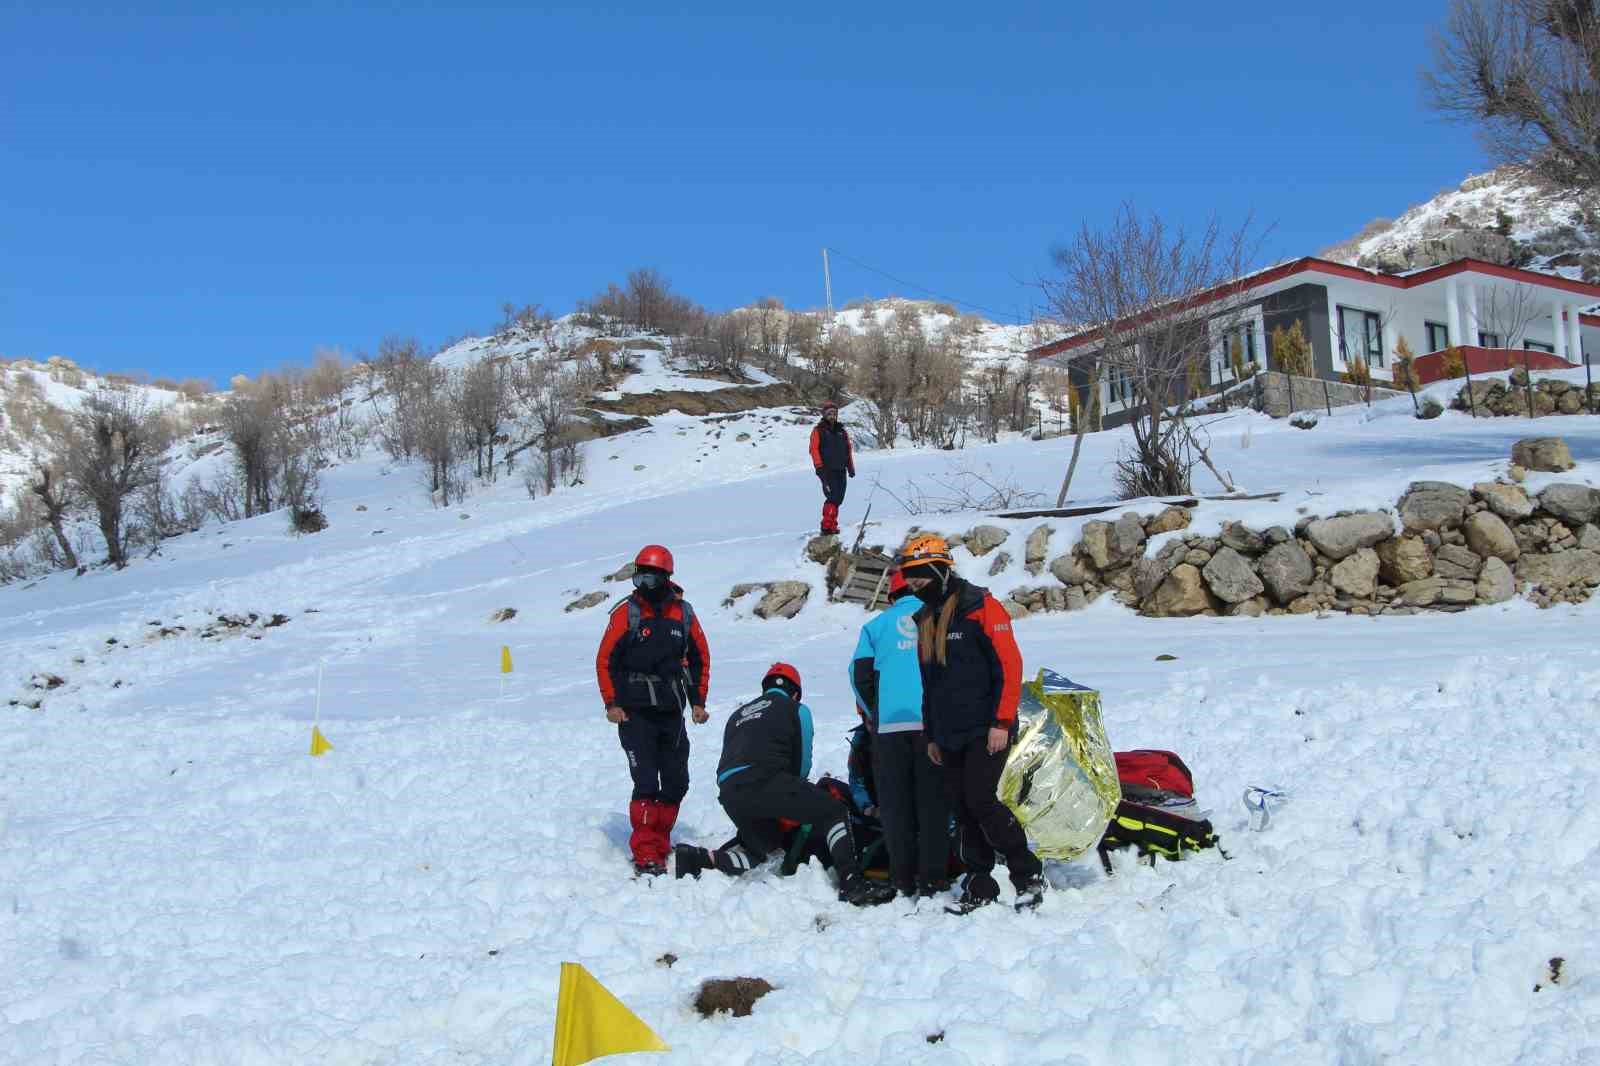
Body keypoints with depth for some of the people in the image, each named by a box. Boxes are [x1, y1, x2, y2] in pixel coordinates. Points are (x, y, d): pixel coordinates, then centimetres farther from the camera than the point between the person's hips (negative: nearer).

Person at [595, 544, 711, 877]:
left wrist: (698, 701, 8)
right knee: (646, 783, -11)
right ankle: (645, 854, -8)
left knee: (676, 783, 7)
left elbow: (700, 658, 14)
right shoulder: (626, 613, -6)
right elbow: (605, 660, -3)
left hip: (673, 712, 4)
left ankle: (661, 842, 21)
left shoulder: (683, 613, 3)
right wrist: (611, 703, -8)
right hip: (634, 713, -4)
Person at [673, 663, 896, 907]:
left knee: (759, 848, 24)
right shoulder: (797, 710, 20)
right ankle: (852, 882, -12)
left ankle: (697, 858, 6)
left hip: (728, 791, 6)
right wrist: (794, 800, 39)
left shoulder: (738, 715, 34)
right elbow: (803, 762, 20)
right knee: (833, 811, 3)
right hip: (765, 779, -6)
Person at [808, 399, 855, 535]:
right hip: (827, 471, -6)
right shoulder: (818, 431, 3)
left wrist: (851, 467, 16)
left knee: (839, 498, 3)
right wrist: (819, 467, -12)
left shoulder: (842, 431, 18)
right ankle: (828, 525, -14)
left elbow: (848, 450, 22)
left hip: (841, 470, 6)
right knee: (833, 497, -16)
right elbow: (814, 449, -4)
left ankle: (831, 524, 13)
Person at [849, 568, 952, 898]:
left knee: (895, 801, 6)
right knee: (933, 800, 4)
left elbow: (860, 674, 7)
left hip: (890, 724, 0)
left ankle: (903, 877, 6)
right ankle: (932, 877, 2)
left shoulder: (877, 625, 13)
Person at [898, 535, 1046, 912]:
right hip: (950, 735, 7)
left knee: (981, 800, -15)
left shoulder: (981, 608, -9)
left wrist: (1002, 722, -18)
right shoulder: (925, 619, 15)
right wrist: (932, 735, 20)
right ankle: (980, 885, 12)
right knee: (962, 808, 5)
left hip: (986, 730, -7)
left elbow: (1009, 665, -13)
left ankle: (1028, 874, -1)